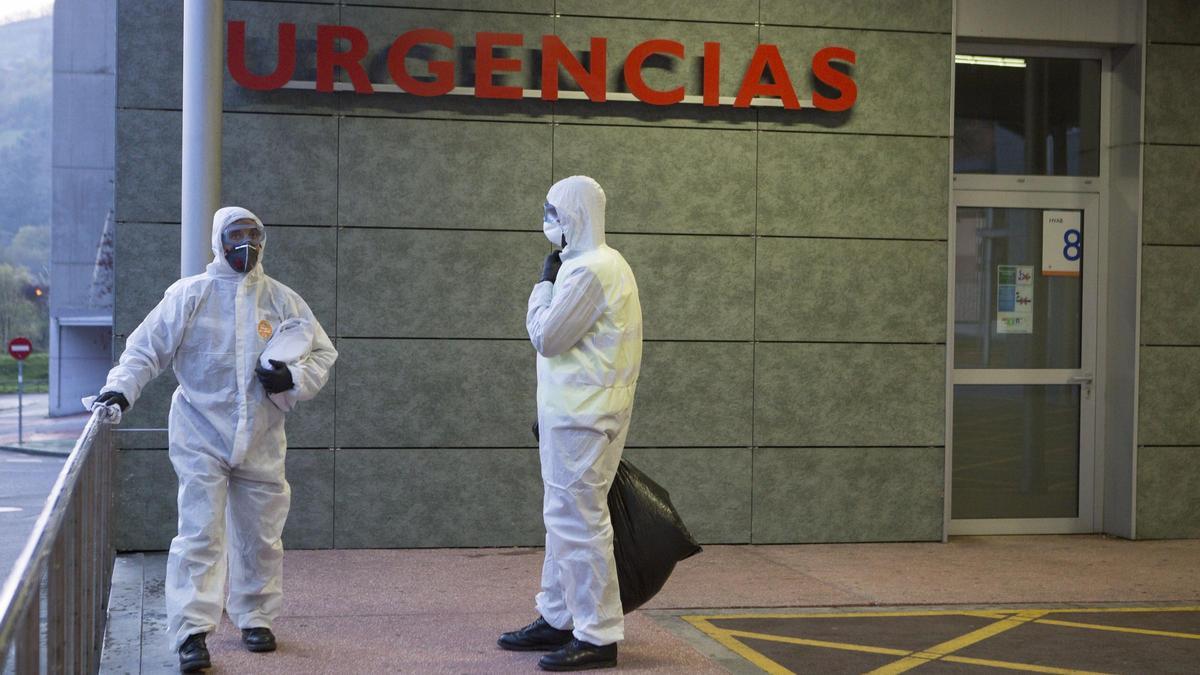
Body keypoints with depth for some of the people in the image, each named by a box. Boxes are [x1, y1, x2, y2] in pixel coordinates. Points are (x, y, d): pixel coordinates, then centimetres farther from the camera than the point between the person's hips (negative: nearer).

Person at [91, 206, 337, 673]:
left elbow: (322, 354, 13)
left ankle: (256, 617, 28)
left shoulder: (283, 301, 6)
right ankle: (192, 633, -7)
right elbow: (147, 347, -1)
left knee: (260, 535, 11)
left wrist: (293, 379, -6)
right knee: (199, 534, -9)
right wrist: (121, 388, -16)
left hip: (261, 440, 3)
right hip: (202, 436, -3)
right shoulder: (189, 295, -1)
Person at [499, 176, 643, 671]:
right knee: (563, 519, 17)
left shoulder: (587, 269, -17)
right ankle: (558, 620, 27)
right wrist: (550, 411, 21)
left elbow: (545, 337, -15)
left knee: (578, 524, -7)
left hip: (580, 420, -11)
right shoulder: (602, 263, 17)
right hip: (573, 413, 11)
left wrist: (544, 283, -1)